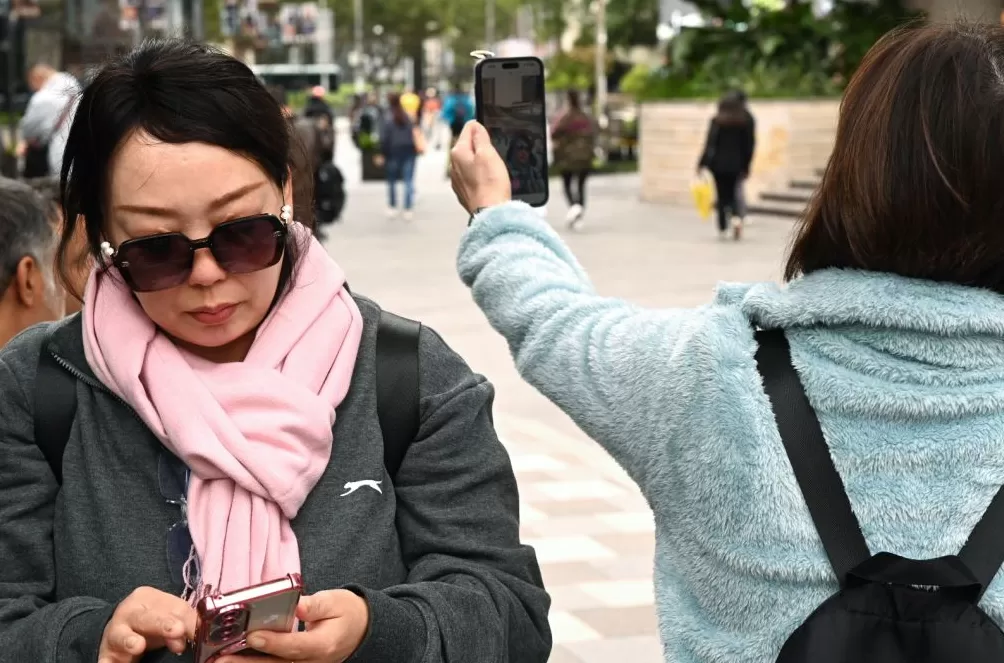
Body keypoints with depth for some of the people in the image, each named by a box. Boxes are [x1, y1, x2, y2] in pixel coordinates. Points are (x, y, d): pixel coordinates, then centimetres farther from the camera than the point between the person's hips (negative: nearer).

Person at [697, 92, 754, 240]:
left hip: (718, 163, -2)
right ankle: (735, 217, -12)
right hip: (735, 164, 2)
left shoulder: (716, 121, -6)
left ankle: (723, 229, 3)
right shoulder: (744, 122, 3)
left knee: (722, 195, 4)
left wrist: (702, 163, -7)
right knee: (731, 194, 15)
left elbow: (710, 143, -10)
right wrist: (745, 166, 11)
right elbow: (748, 146, 4)